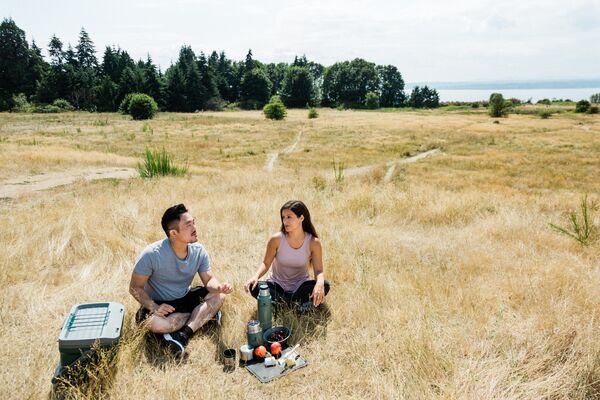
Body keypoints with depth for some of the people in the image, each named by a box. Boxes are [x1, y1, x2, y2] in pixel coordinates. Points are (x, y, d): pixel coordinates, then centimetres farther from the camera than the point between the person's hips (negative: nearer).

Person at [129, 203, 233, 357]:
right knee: (154, 324, -36)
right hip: (159, 303, -3)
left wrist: (219, 286, -30)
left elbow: (209, 280, -6)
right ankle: (205, 314, -15)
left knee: (219, 295, -19)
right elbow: (135, 287, -15)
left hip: (185, 298, 3)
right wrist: (153, 307, -30)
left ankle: (183, 335, -24)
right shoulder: (152, 254, -25)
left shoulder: (198, 250, -12)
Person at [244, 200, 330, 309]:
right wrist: (256, 276, -29)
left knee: (324, 286, -29)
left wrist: (320, 283, -38)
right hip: (277, 286, 0)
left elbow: (319, 270, -14)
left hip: (300, 286, 0)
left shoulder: (313, 242, -15)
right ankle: (295, 302, -17)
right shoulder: (276, 239, -15)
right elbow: (266, 263, -7)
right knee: (254, 287, -29)